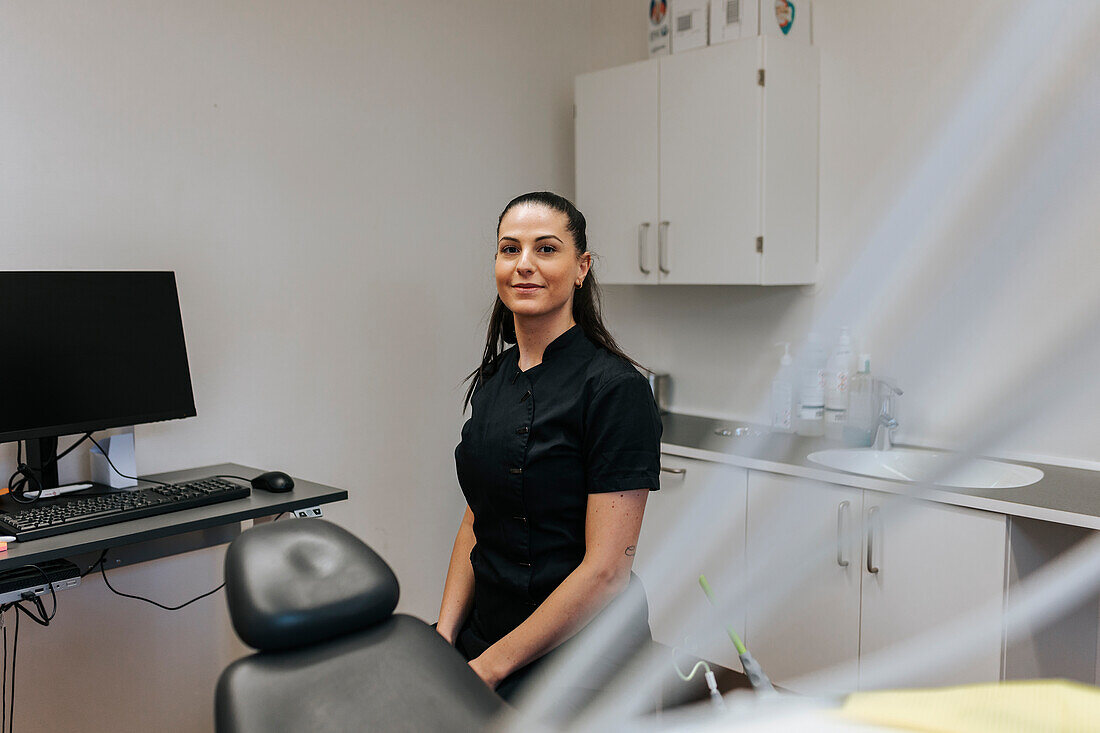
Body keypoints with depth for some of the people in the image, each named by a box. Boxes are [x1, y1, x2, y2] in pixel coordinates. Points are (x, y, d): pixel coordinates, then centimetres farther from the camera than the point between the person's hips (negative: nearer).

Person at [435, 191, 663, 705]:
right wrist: (445, 639, 0)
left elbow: (606, 569, -19)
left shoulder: (614, 388, -17)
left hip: (580, 665, -6)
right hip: (486, 637, 6)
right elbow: (476, 520, 10)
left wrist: (490, 665, -15)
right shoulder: (494, 378, 5)